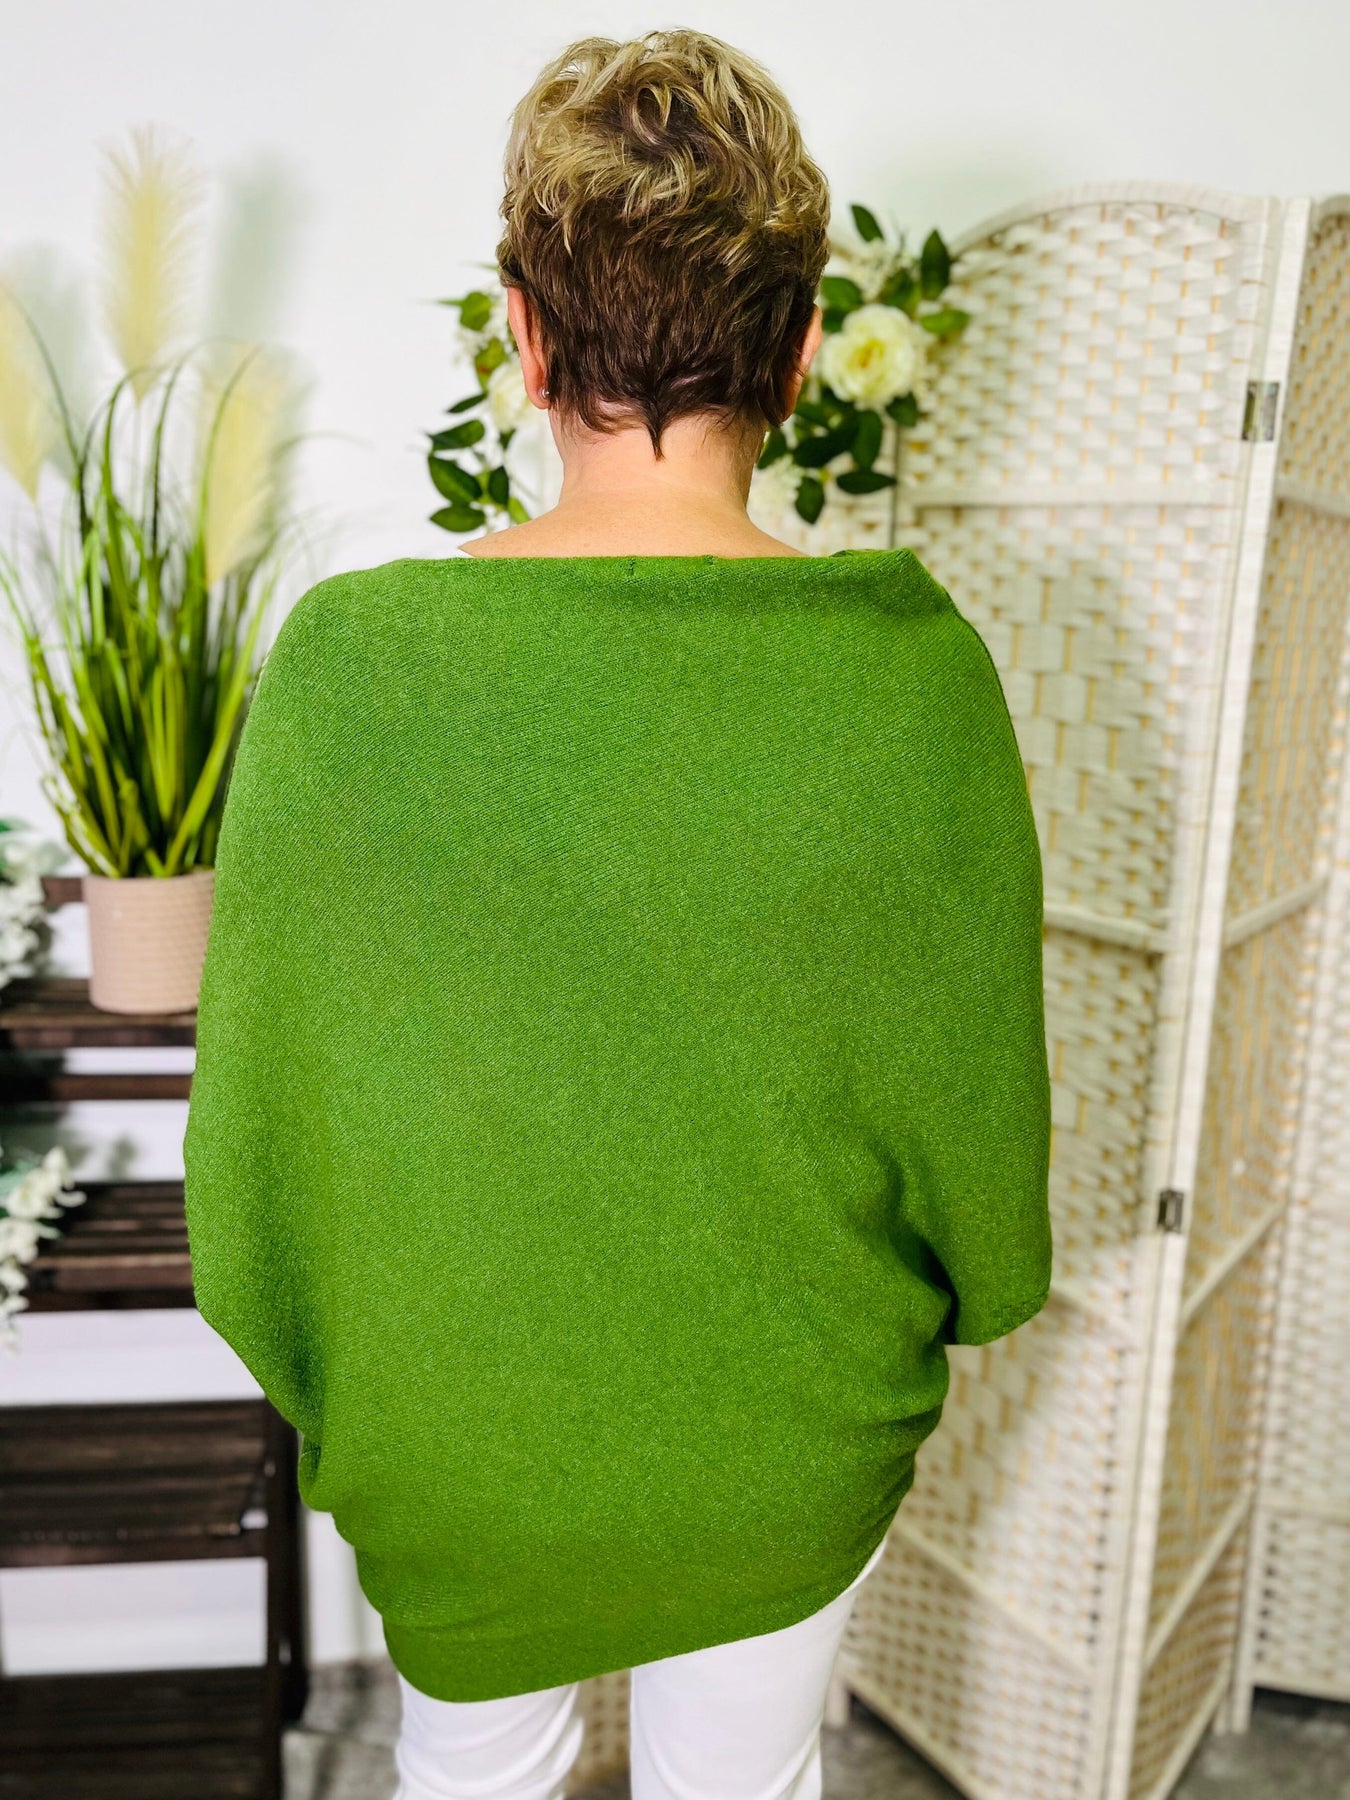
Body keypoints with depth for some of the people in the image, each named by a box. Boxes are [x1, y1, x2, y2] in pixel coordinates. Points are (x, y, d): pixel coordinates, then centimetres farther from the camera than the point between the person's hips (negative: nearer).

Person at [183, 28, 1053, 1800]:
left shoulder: (345, 660, -23)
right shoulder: (915, 673, -23)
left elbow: (262, 1083, -12)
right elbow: (976, 1081, -11)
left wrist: (314, 1373, 8)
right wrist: (960, 1299, 11)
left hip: (454, 1436, 1)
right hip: (794, 1441, 1)